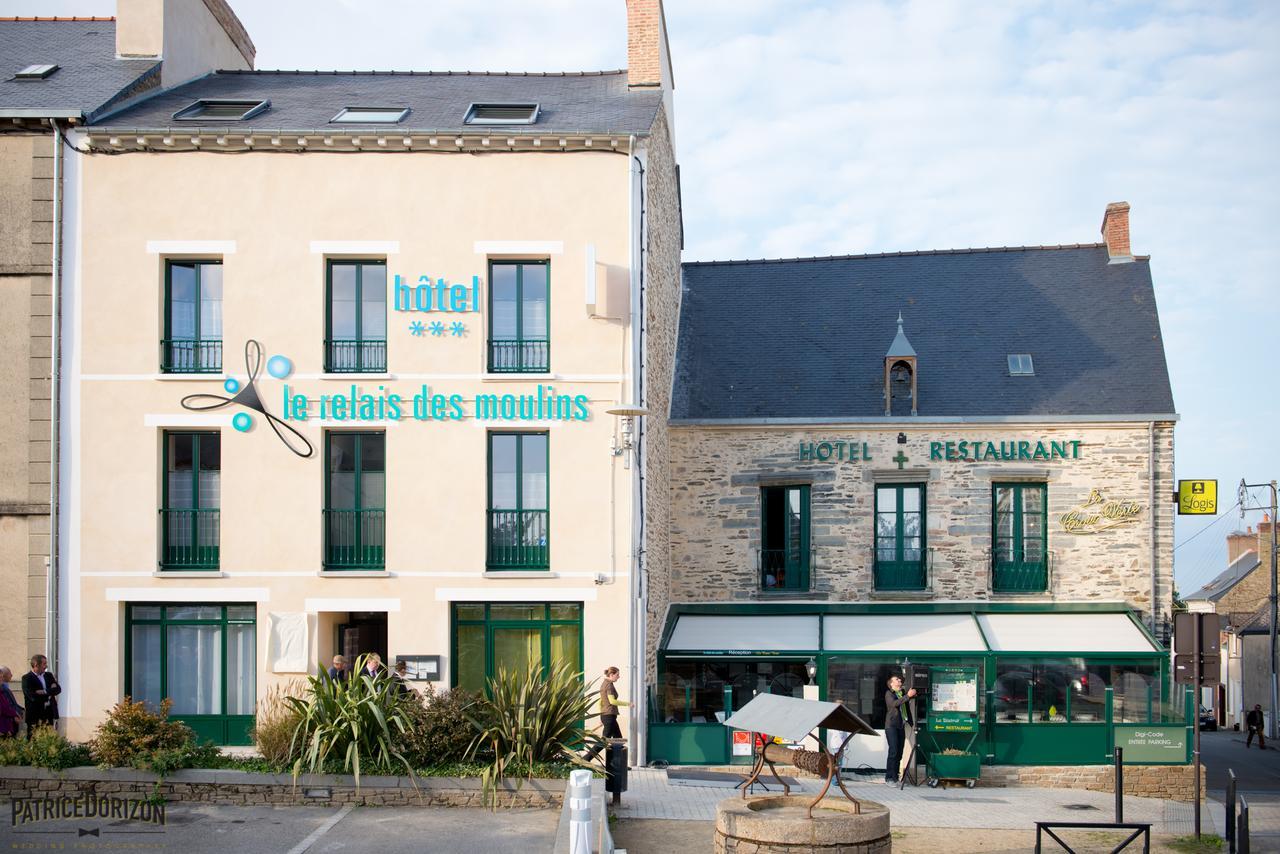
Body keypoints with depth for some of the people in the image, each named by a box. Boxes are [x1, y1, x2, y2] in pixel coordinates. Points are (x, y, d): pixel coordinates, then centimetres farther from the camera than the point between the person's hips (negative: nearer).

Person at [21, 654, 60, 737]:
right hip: (35, 714, -5)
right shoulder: (26, 678, -3)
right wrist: (50, 691, -7)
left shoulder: (49, 675, 15)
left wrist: (45, 692, -12)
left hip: (50, 714, 5)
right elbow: (32, 695, -15)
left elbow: (58, 689, 4)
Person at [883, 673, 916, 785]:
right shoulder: (889, 693, 0)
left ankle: (895, 777, 10)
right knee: (893, 751, -12)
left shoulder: (903, 693, 17)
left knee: (899, 753, 4)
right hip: (891, 726, -6)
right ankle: (888, 778, -10)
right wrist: (908, 696, -24)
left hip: (901, 726, 6)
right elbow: (894, 703, -18)